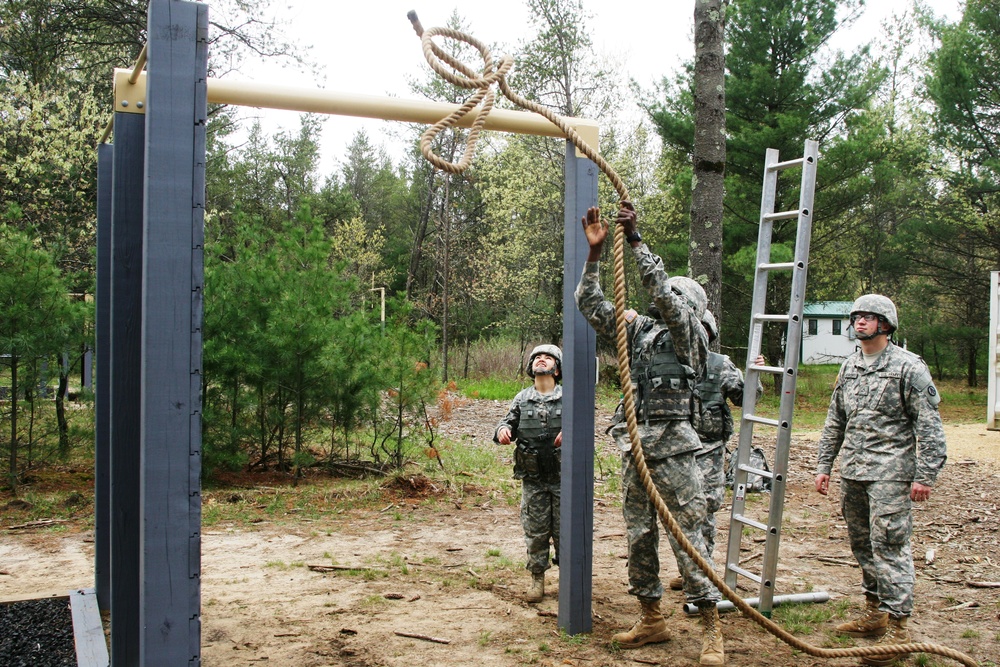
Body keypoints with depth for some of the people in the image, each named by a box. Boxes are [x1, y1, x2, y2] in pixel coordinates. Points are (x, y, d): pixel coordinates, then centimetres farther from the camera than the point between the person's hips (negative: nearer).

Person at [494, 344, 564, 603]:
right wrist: (503, 431, -16)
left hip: (562, 478, -2)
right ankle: (537, 579, 18)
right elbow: (508, 423, 8)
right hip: (532, 479, 2)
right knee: (535, 531, 6)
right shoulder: (522, 399, 6)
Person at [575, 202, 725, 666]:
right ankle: (652, 619, 24)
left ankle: (712, 628, 5)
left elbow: (662, 290, -18)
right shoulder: (638, 329, 15)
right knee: (639, 534, 11)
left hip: (671, 446, -7)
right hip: (633, 445, 7)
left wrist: (634, 239, -19)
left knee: (687, 534, -4)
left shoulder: (688, 333, -2)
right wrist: (595, 250, 1)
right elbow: (590, 304, 10)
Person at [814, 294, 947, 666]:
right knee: (862, 545, 13)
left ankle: (897, 628, -2)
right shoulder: (849, 368, 15)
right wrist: (824, 465, 16)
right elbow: (834, 421, 20)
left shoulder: (908, 367, -5)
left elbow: (929, 426, -8)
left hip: (889, 472, -7)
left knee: (889, 546, -8)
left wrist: (925, 475, -13)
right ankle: (874, 613, 26)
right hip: (851, 472, 7)